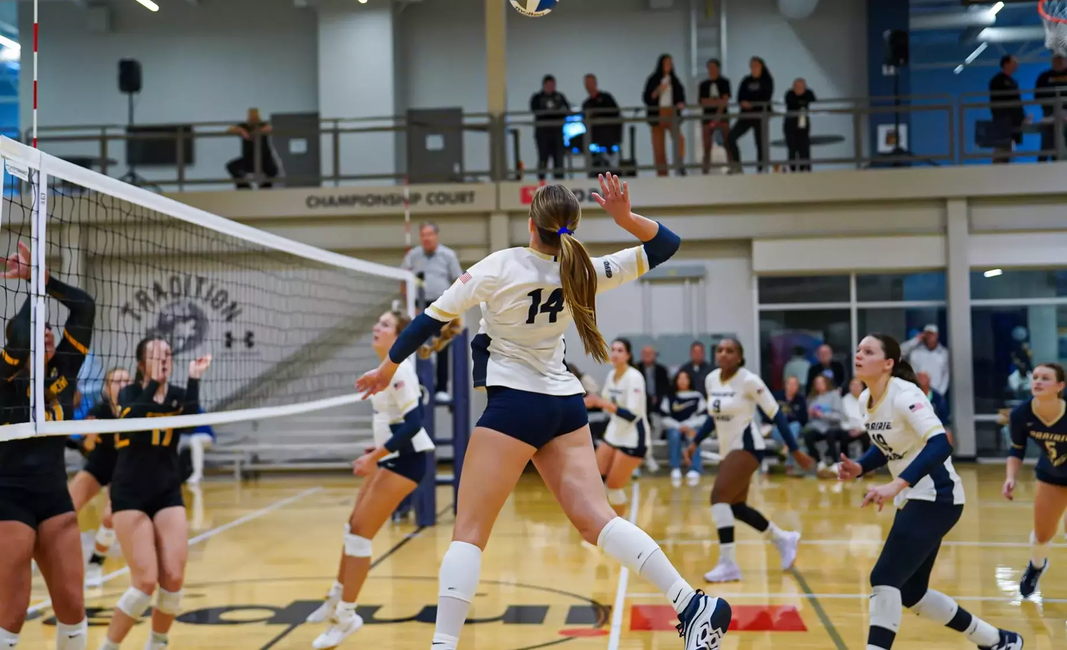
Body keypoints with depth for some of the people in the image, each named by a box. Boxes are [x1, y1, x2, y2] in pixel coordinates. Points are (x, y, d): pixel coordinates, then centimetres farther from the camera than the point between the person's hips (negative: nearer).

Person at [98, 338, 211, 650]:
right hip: (130, 494, -3)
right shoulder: (129, 394, -1)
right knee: (146, 581, -13)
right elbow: (132, 416, -25)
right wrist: (153, 383, -20)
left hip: (168, 493, 3)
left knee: (173, 579, -5)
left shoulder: (178, 394, 5)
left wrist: (194, 379, -20)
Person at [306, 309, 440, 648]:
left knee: (360, 533, -6)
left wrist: (375, 456, -25)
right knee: (353, 527, 16)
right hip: (392, 457, 9)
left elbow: (413, 423, -26)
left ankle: (346, 615, 4)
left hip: (405, 460, -9)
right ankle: (337, 599, 31)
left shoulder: (399, 370, -19)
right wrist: (381, 447, 18)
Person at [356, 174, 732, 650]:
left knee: (469, 531, -2)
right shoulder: (583, 273, -2)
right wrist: (624, 216, -13)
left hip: (514, 404, -5)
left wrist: (387, 368, 8)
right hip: (566, 404, 5)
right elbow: (666, 244, 6)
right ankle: (694, 604, -6)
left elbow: (433, 319, -5)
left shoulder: (501, 266, -13)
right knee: (596, 521, 3)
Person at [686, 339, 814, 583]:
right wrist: (696, 443, 15)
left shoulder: (748, 380, -15)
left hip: (747, 446, -8)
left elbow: (776, 414, -13)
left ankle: (728, 564, -16)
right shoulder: (711, 379, 5)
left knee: (719, 496, -21)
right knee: (735, 506, 12)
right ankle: (783, 539, 34)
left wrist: (795, 450, -13)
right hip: (729, 449, 8)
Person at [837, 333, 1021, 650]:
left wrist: (896, 485, -43)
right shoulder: (866, 398, 5)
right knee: (911, 592, 13)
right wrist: (859, 468, 1)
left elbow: (940, 445, -34)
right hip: (913, 500, 9)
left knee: (884, 579, -16)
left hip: (936, 498, -9)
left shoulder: (903, 394, -20)